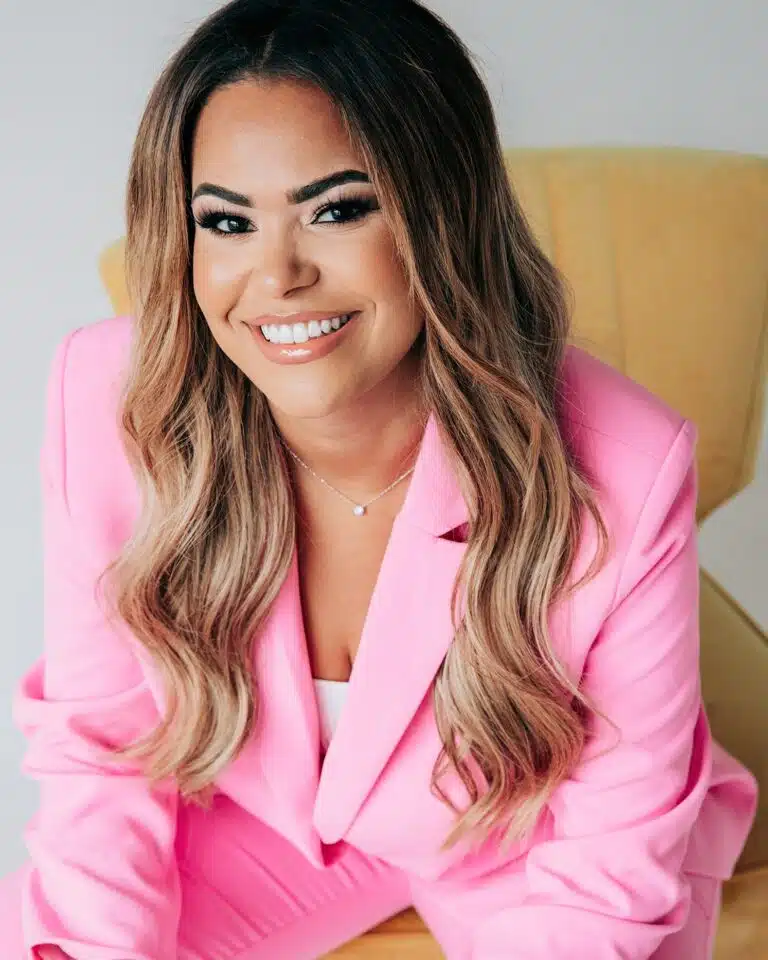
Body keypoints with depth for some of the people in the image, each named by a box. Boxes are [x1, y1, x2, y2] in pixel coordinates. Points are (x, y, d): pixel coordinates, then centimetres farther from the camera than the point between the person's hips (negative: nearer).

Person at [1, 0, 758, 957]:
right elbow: (101, 746, -11)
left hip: (518, 847, -1)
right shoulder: (105, 402, -24)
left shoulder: (625, 479, -32)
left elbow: (609, 871, -20)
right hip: (261, 814, 1)